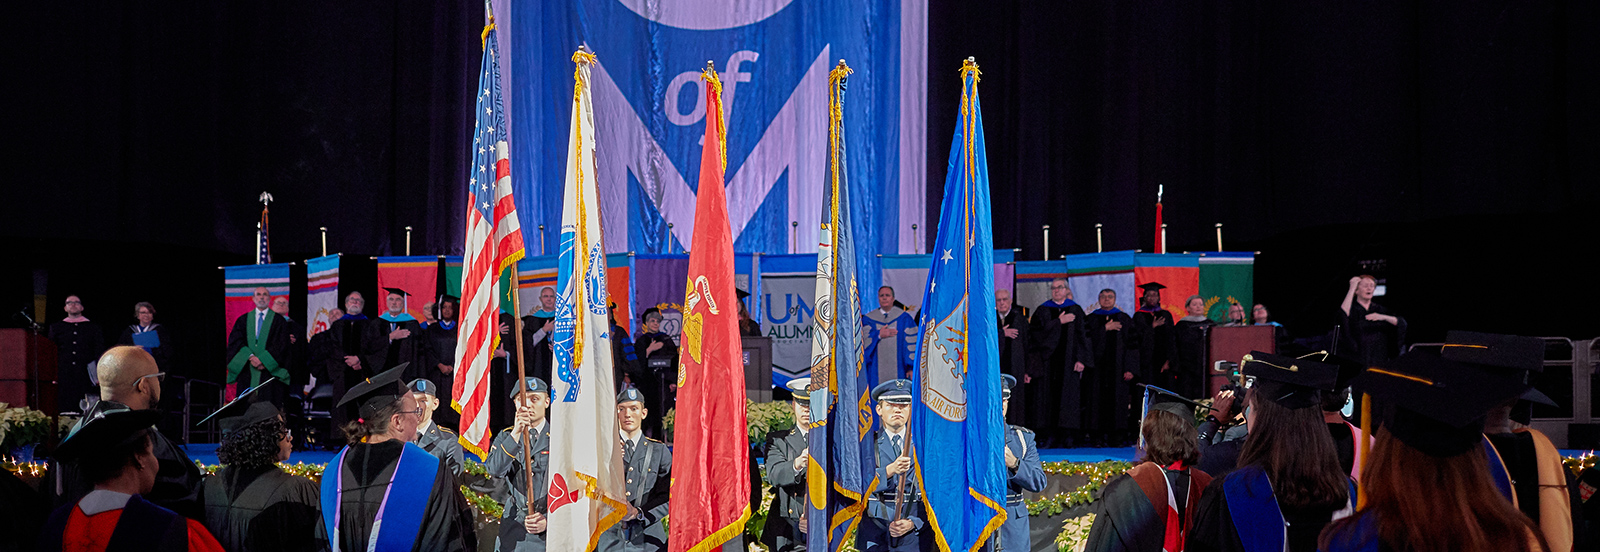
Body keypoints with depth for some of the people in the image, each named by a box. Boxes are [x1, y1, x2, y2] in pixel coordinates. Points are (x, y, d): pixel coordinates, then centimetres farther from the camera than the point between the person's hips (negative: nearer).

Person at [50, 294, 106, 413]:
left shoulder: (93, 328, 13)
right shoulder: (56, 328, 17)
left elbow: (100, 354, 8)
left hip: (86, 377, -1)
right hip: (63, 378, 1)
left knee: (86, 412, -7)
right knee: (65, 410, -5)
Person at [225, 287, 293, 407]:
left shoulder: (278, 320, 7)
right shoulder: (243, 320, 14)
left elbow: (281, 344, -2)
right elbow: (235, 341, 4)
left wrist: (262, 359, -12)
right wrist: (250, 357, -12)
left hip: (271, 370, -2)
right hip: (247, 373, 2)